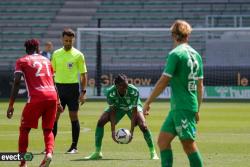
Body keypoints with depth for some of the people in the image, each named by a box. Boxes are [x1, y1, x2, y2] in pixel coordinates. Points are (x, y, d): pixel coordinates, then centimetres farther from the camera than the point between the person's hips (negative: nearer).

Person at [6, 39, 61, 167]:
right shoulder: (46, 60, 22)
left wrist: (11, 105, -3)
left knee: (24, 129, 10)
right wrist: (58, 101, 32)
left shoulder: (21, 61, 8)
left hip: (36, 97, -4)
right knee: (48, 130, 16)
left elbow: (16, 82, -3)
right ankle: (49, 153, -11)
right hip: (52, 96, 4)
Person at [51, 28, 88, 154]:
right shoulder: (56, 54, 8)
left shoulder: (78, 55, -2)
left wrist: (83, 92, -8)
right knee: (54, 117, 1)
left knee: (73, 117, 0)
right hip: (59, 87, 3)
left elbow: (83, 75, -1)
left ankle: (74, 147, 8)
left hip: (72, 87, -3)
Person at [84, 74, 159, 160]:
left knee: (143, 126, -24)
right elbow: (113, 111, -28)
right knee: (100, 122, -17)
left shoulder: (134, 91, -37)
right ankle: (97, 152, -4)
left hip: (132, 107, -1)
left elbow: (134, 111, -33)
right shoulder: (110, 92, -34)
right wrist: (113, 131, -35)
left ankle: (153, 153, -6)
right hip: (117, 107, 2)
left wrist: (131, 131, -37)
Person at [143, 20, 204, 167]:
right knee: (163, 140, 8)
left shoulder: (175, 54, -11)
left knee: (188, 144, -6)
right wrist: (197, 110, 23)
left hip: (182, 107, -8)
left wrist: (148, 102, -5)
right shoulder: (196, 55, 12)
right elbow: (200, 85, 16)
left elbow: (163, 82, -13)